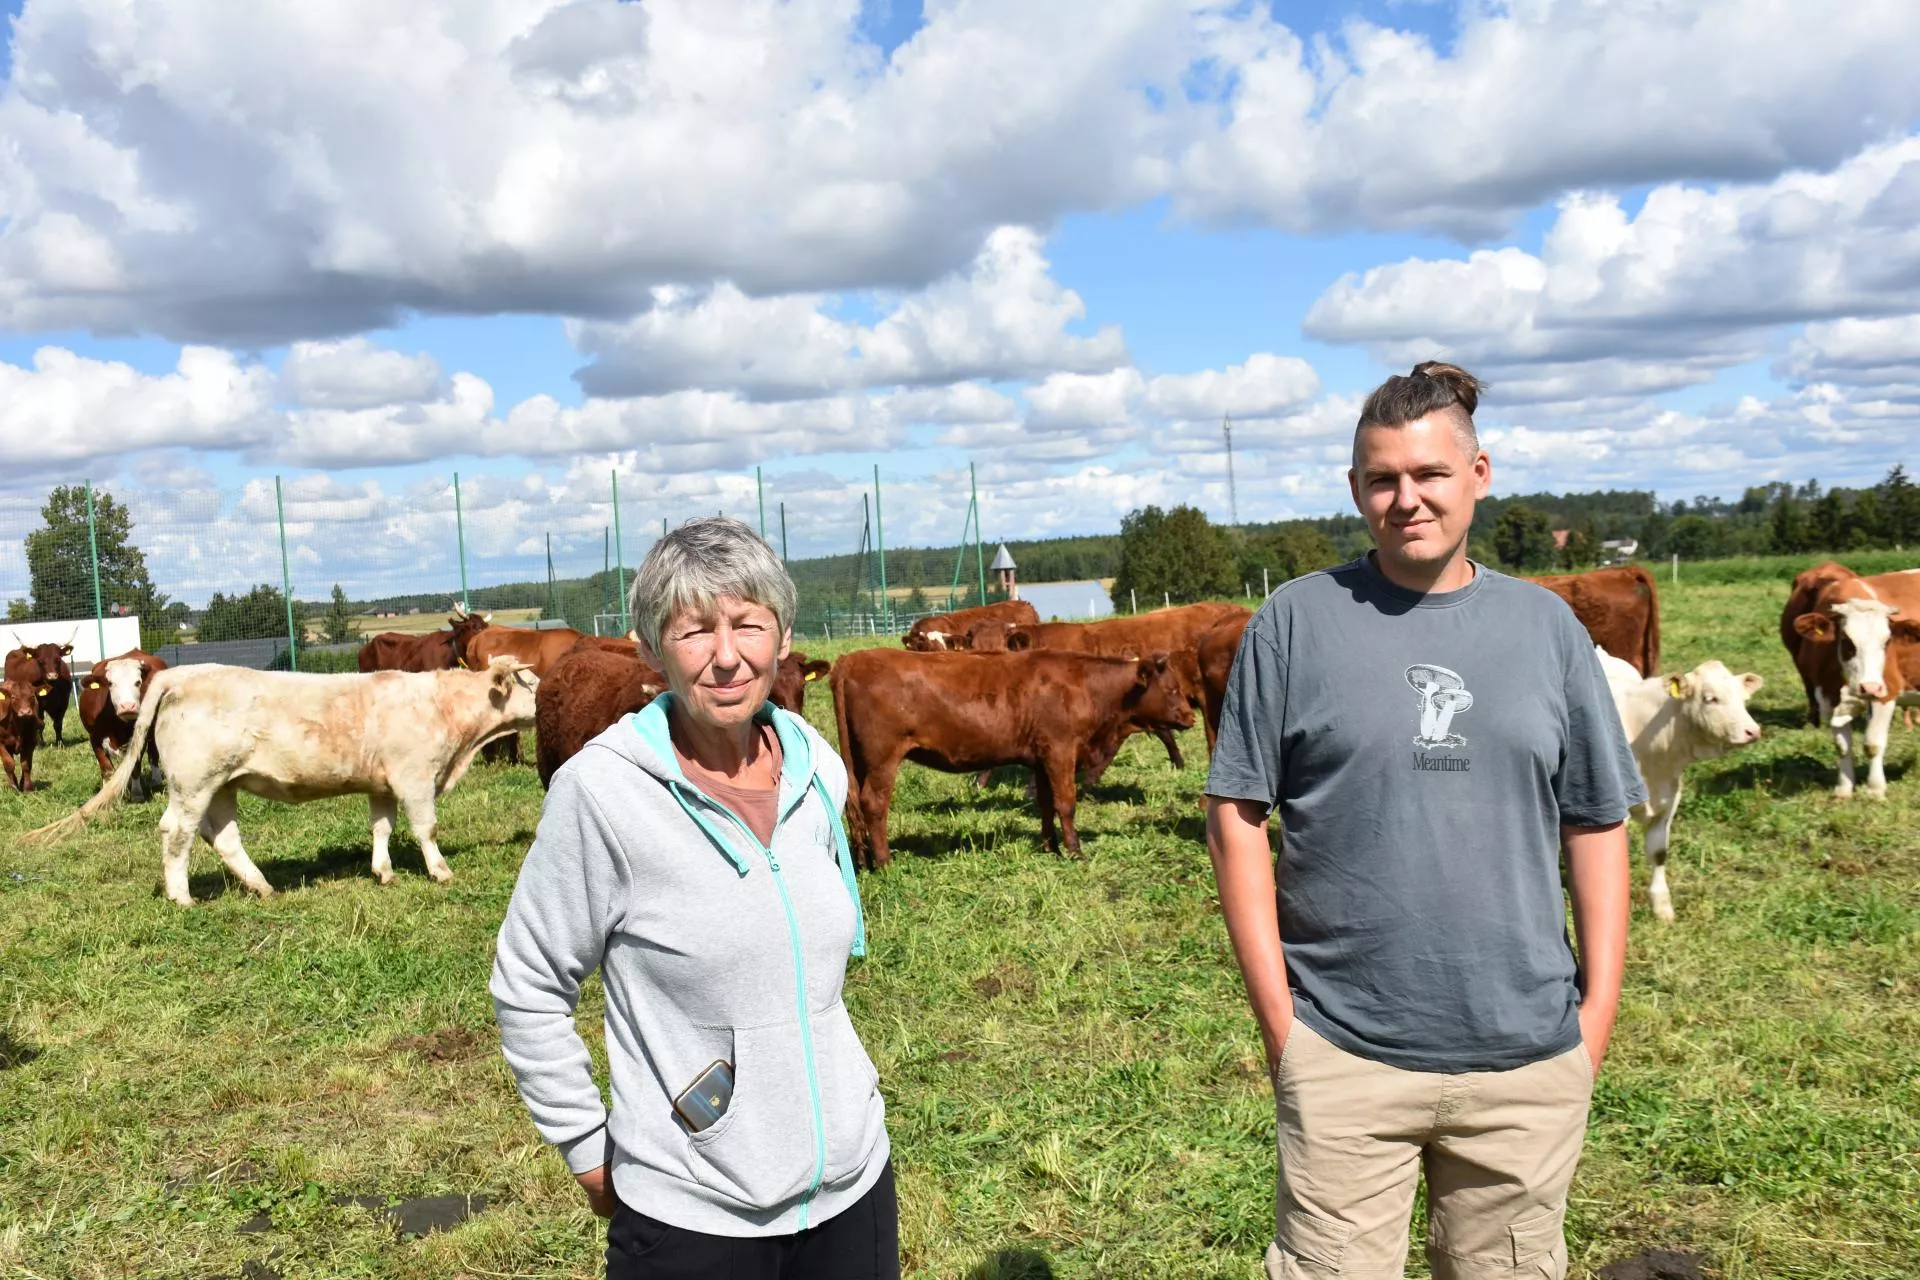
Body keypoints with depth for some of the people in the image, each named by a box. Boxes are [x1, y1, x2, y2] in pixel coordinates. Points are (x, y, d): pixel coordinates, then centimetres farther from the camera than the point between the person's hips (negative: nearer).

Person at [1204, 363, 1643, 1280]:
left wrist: (1597, 1015, 3)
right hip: (1343, 1059, -2)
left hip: (1530, 1063, 3)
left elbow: (1597, 827, 8)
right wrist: (1278, 1020, -7)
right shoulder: (1295, 621, -4)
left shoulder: (1547, 626, 5)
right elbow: (1237, 818, -3)